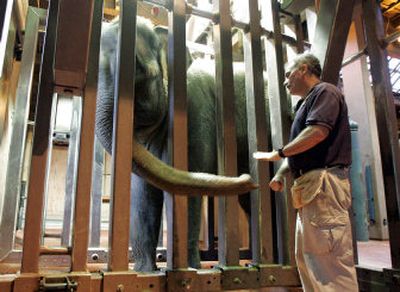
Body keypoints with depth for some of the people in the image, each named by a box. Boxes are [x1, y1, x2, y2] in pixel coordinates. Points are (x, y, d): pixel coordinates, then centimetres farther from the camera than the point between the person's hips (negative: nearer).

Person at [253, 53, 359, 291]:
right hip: (310, 186, 10)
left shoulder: (324, 91, -2)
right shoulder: (307, 103, 27)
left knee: (331, 258, -9)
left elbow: (318, 131, -20)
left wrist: (278, 153, -11)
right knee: (306, 257, 13)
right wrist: (281, 174, 12)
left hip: (324, 183, -10)